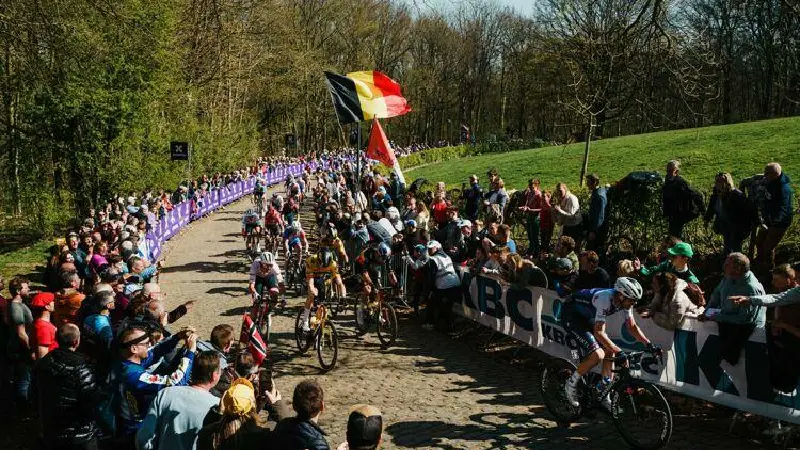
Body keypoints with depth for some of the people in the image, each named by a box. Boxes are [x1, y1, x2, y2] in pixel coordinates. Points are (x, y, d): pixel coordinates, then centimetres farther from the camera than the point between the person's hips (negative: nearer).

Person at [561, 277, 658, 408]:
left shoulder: (625, 301, -11)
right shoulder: (605, 300, -35)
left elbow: (632, 326, 0)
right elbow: (599, 332, -37)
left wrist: (649, 345, -11)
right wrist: (619, 352, -43)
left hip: (586, 317, 9)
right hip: (570, 315, -9)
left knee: (609, 351, 0)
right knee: (597, 354, -21)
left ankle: (605, 396, 11)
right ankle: (571, 384, -2)